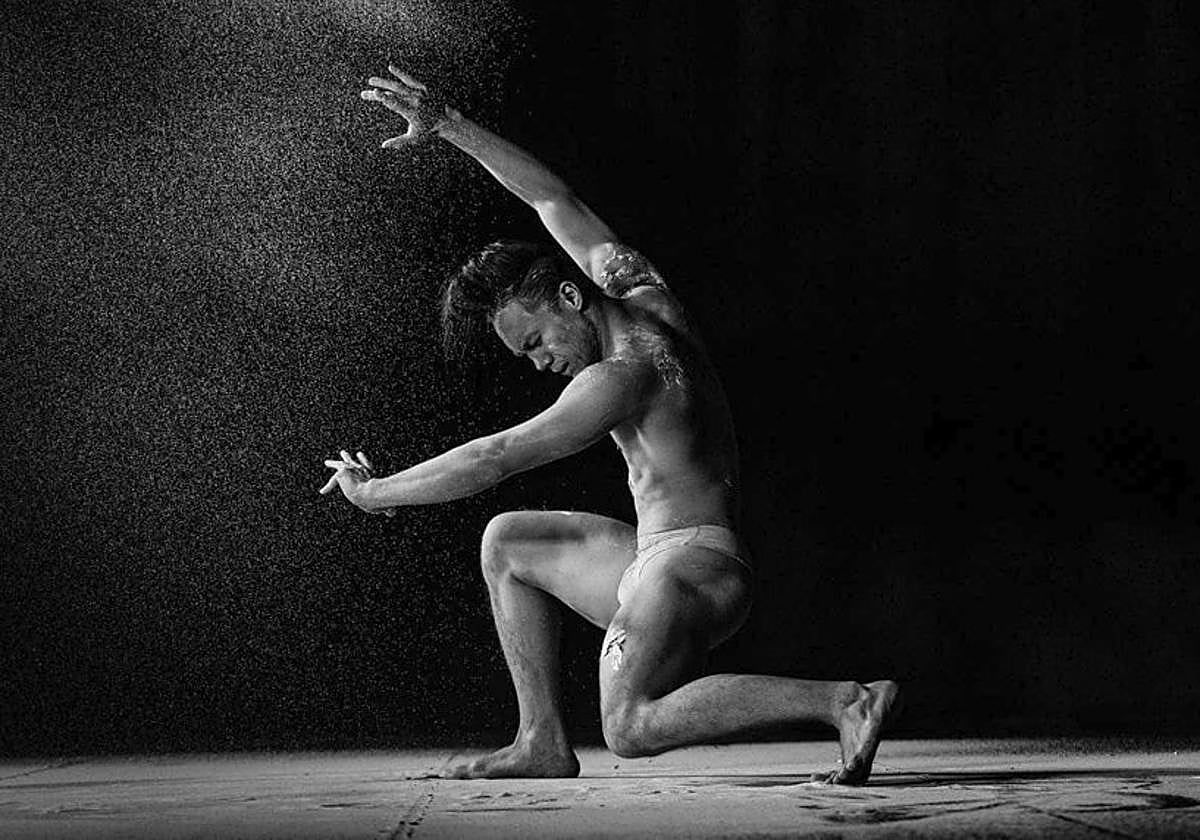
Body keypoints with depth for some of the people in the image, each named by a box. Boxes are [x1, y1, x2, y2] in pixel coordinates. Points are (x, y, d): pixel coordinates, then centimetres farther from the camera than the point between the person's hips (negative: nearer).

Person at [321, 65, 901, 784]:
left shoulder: (623, 375, -15)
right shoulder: (645, 296, 11)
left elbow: (492, 461, -15)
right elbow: (556, 202, 20)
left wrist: (374, 492, -3)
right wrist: (447, 124, 19)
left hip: (692, 568, -10)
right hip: (657, 564, 10)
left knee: (631, 726, -30)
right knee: (508, 543, 19)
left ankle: (847, 701, -30)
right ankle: (544, 743, 13)